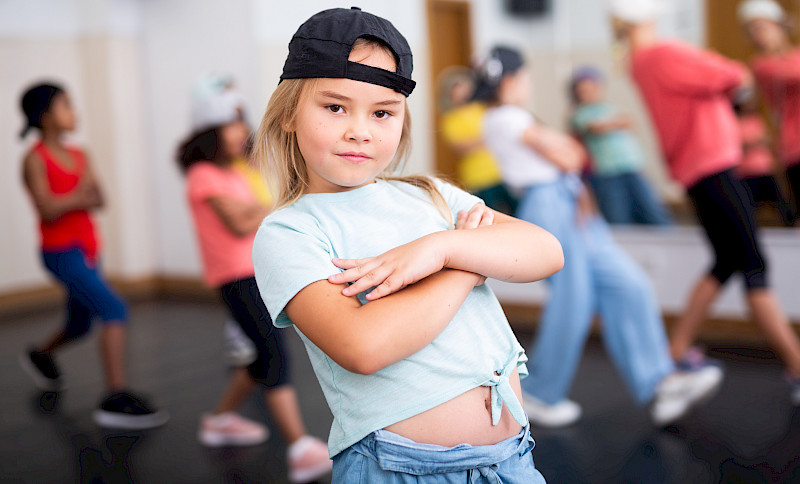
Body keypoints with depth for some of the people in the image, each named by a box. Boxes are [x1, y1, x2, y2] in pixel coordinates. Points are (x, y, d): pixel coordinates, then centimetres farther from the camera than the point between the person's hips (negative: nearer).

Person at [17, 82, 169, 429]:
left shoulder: (78, 156, 10)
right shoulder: (35, 159, -8)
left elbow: (99, 201, 0)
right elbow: (47, 209, -18)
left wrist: (71, 199, -18)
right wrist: (81, 194, -11)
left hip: (87, 250, 7)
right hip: (61, 253, -7)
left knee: (79, 326, 21)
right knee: (114, 310, -21)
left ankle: (41, 356, 52)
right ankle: (116, 398, -20)